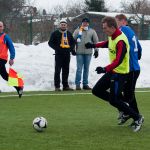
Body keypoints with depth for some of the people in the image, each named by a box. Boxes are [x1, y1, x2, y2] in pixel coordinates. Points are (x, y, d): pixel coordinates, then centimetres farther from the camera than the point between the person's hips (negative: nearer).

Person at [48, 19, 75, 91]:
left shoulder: (69, 34, 14)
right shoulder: (55, 33, 0)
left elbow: (73, 42, 23)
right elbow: (50, 43, -1)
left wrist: (72, 49, 4)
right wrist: (56, 48, -15)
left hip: (67, 54, 5)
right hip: (59, 54, -5)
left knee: (66, 70, 9)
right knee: (57, 70, -5)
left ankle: (65, 86, 16)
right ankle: (57, 86, -3)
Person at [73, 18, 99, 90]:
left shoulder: (92, 31, 9)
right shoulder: (77, 31, 6)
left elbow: (96, 41, 9)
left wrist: (96, 50, 4)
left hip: (88, 53, 2)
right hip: (79, 53, -2)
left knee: (86, 69, 7)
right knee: (79, 68, -5)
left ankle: (85, 84, 12)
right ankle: (77, 84, -3)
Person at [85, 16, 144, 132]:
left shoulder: (120, 41, -27)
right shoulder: (112, 36, 3)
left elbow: (118, 61, -36)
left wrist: (105, 69, -46)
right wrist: (94, 45, 23)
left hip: (120, 73, -10)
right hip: (112, 71, 10)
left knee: (113, 100, -11)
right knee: (97, 91, 11)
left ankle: (137, 118, 1)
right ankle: (121, 105, 17)